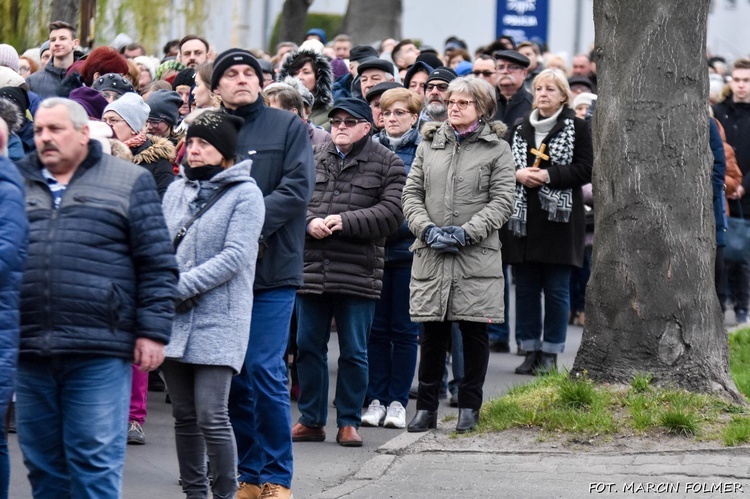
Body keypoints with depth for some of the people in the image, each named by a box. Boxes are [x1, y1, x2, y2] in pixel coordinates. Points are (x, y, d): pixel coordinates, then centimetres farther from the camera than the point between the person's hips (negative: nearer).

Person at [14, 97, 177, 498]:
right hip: (29, 351, 4)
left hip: (98, 353, -4)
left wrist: (153, 330, -4)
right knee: (41, 463, 8)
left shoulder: (128, 182, 6)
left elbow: (157, 265, 3)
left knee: (95, 462, -4)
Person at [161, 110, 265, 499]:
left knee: (211, 416, -11)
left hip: (218, 320, -6)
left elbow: (234, 257, -13)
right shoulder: (176, 190, 14)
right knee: (184, 415, 8)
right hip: (174, 320, 6)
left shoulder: (244, 194, -4)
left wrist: (179, 287, -17)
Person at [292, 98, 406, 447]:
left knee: (354, 351, 3)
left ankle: (349, 422, 12)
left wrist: (346, 221, -16)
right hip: (310, 269, 3)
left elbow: (391, 212, -8)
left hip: (358, 272, -3)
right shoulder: (312, 158, 11)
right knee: (308, 346, 7)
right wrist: (309, 222, -13)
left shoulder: (387, 163, 3)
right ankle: (311, 421, 16)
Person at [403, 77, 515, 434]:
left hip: (477, 254, -2)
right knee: (433, 332, 4)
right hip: (431, 254, 2)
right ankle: (426, 408, 11)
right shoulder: (429, 144, 13)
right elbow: (411, 194, 11)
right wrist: (427, 228, -7)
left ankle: (469, 407, 11)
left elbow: (502, 202, -3)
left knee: (474, 331, 1)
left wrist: (465, 233, -13)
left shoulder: (497, 149, 3)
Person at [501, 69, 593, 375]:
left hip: (559, 217, -4)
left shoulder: (577, 128, 0)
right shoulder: (522, 129, 14)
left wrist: (549, 175, -17)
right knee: (525, 288, 5)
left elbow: (586, 169, -7)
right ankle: (530, 350, 12)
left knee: (557, 289, -1)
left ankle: (550, 353, 6)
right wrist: (518, 174, -6)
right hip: (523, 217, 4)